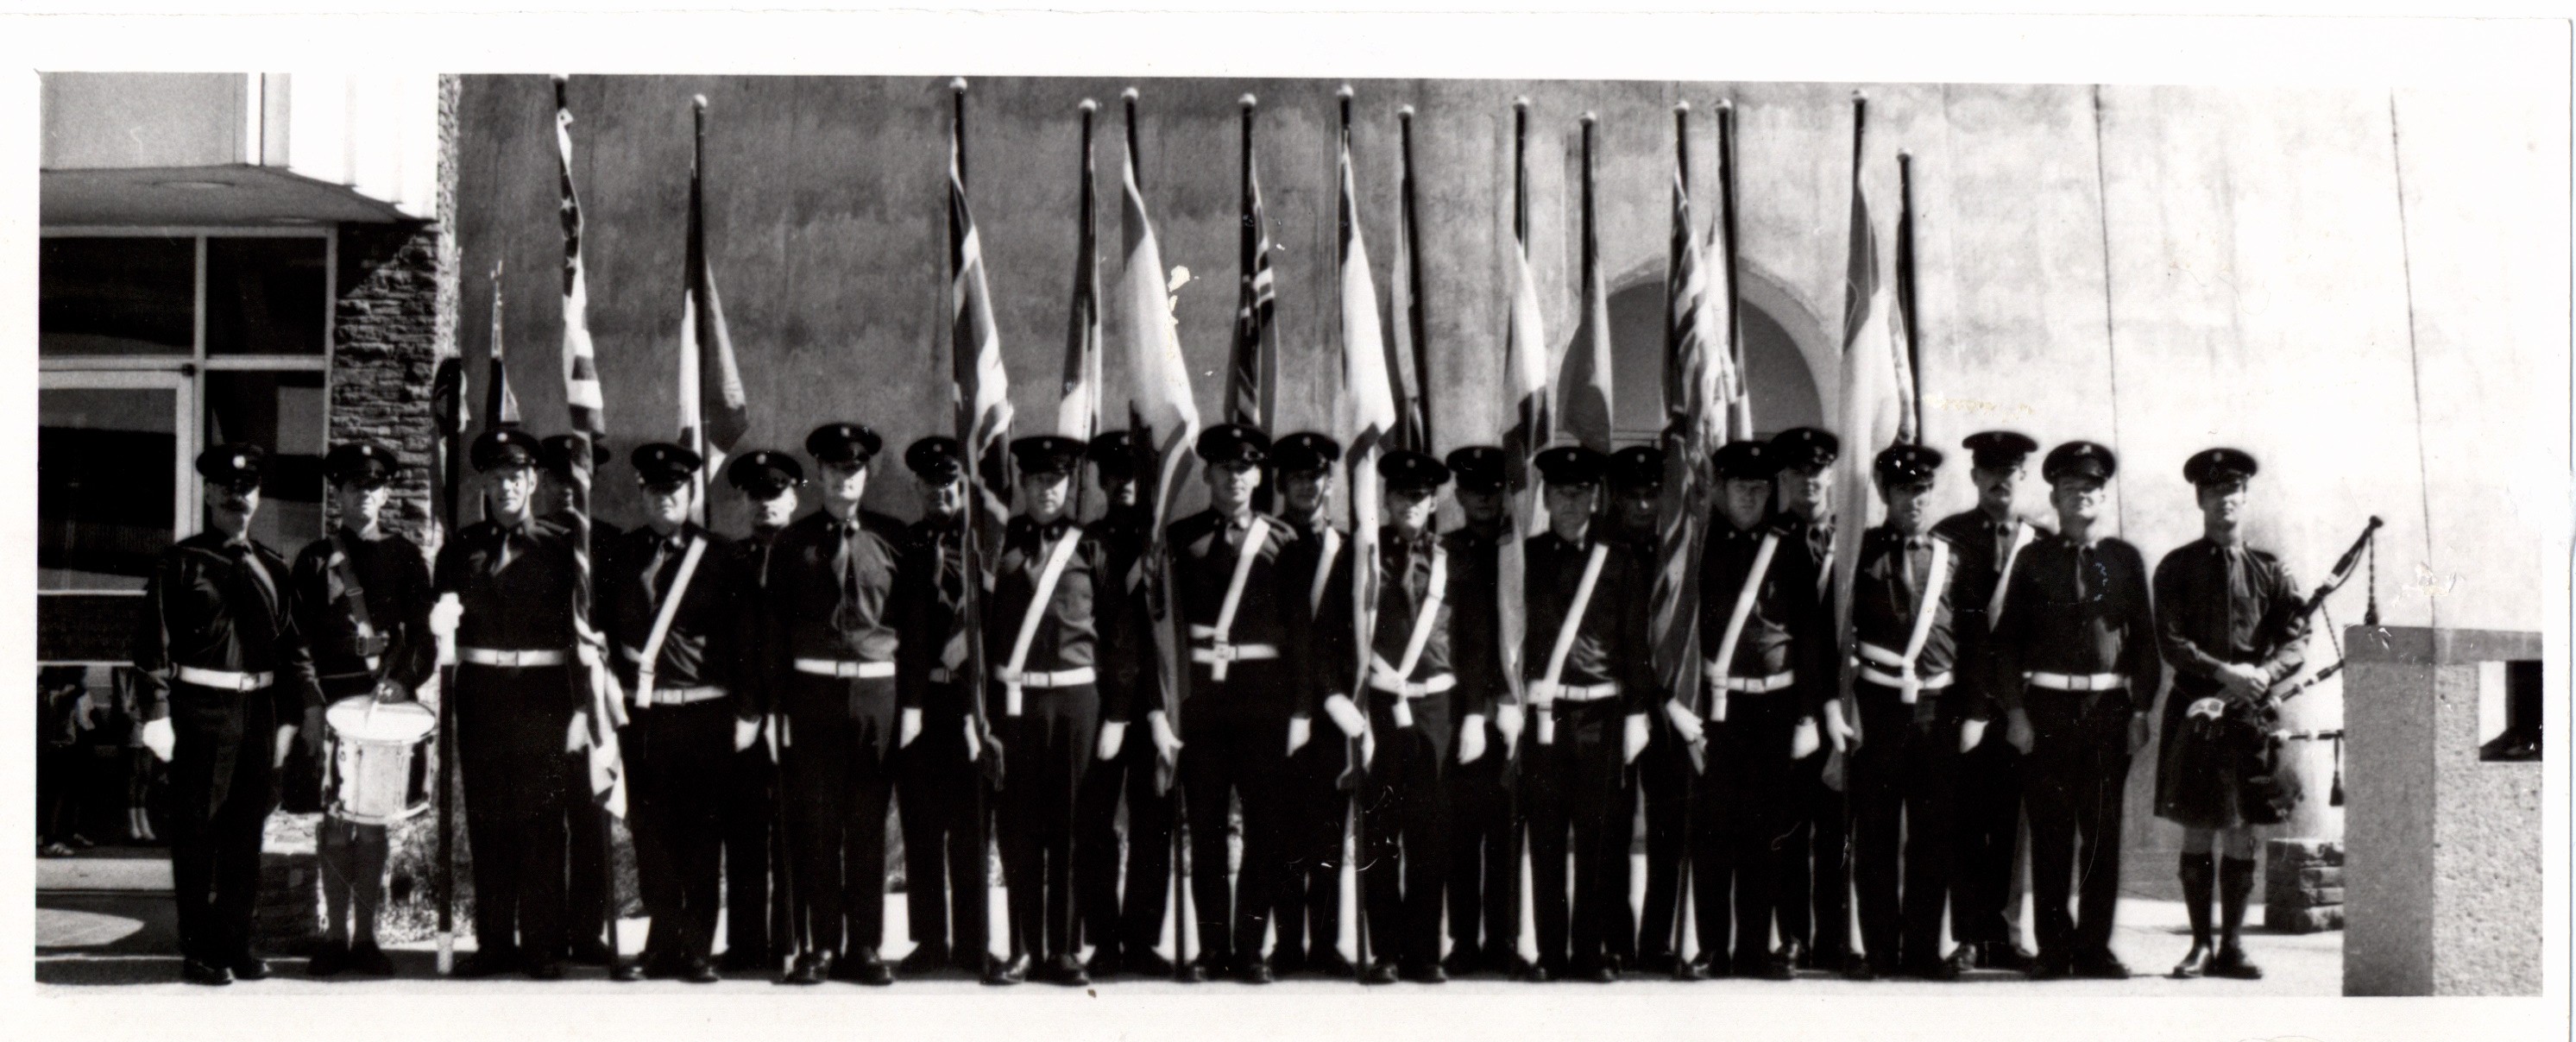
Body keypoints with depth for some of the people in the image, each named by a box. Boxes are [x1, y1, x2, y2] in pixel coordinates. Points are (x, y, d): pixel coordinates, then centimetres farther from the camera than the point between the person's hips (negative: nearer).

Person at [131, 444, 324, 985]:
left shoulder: (272, 568, 12)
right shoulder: (179, 562, 0)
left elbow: (292, 646, 13)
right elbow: (153, 642, -5)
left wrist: (291, 716, 8)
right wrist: (157, 713, -13)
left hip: (259, 711, 4)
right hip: (200, 710, -4)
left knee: (247, 829, 8)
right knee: (197, 831, 0)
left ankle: (235, 942, 17)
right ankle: (199, 950, 7)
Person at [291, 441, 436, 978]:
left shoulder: (407, 557, 11)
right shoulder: (315, 559, 10)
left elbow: (422, 633, 6)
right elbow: (299, 633, 4)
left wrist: (402, 680, -10)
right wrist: (310, 697, -9)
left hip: (387, 698, 0)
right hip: (331, 702, 0)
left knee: (374, 821, 2)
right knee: (334, 822, 0)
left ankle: (365, 936, 9)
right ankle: (336, 934, 7)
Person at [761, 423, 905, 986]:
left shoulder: (892, 537, 8)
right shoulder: (793, 543, 7)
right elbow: (773, 628, 7)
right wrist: (777, 703, 0)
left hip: (877, 688, 0)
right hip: (812, 689, 0)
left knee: (869, 824, 2)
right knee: (815, 823, 0)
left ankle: (864, 945, 9)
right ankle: (820, 945, 7)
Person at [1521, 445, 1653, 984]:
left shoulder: (1621, 563, 6)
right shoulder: (1524, 558, 7)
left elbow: (1636, 644, 6)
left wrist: (1637, 715, 2)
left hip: (1600, 713, 0)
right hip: (1543, 713, 0)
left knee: (1598, 837, 2)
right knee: (1545, 837, 2)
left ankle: (1592, 950, 9)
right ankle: (1550, 953, 9)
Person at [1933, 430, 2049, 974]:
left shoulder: (2042, 541, 9)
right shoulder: (1947, 537, 6)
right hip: (1965, 699, -1)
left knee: (2011, 823, 4)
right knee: (1967, 822, -1)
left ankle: (2006, 935, 11)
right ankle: (1969, 938, 4)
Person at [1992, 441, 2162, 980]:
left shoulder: (2126, 559, 9)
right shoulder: (2034, 559, 7)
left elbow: (2145, 640, 9)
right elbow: (2007, 641, 5)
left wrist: (2140, 710, 1)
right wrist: (2015, 710, -4)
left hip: (2109, 707, 1)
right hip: (2047, 707, -1)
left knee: (2103, 831, 2)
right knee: (2049, 831, 0)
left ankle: (2095, 946, 9)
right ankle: (2053, 946, 6)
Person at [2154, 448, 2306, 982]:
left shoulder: (2270, 571, 8)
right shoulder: (2176, 568, 4)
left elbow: (2296, 642, 2)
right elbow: (2171, 642, -4)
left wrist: (2262, 675, -17)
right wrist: (2224, 672, -17)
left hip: (2251, 715, 1)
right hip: (2193, 712, -1)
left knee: (2242, 835, 3)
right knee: (2196, 835, 2)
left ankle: (2232, 946, 10)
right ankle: (2200, 944, 11)